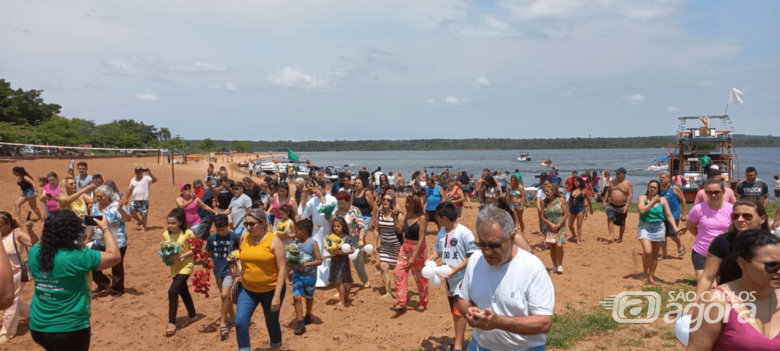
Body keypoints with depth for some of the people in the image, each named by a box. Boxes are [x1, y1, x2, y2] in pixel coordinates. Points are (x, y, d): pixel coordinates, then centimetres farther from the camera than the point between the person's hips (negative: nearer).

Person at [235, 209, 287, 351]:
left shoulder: (274, 241, -15)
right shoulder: (244, 239, -1)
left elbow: (281, 269, -16)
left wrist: (277, 295, -19)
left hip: (271, 290, -4)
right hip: (247, 289, 4)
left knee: (272, 323, 12)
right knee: (240, 322, -9)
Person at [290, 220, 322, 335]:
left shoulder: (313, 243, -15)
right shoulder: (296, 241, -2)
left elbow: (319, 261, -17)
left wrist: (304, 265, -25)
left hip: (310, 275, -3)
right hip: (297, 274, 3)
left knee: (308, 296, 18)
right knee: (296, 297, -10)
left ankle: (308, 316, 42)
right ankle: (300, 324, -4)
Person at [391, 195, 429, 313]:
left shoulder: (421, 218, -19)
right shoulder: (407, 215, 3)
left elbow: (421, 239, -20)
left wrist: (413, 257, -21)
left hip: (418, 249, -7)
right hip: (405, 247, 7)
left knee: (420, 277, 7)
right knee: (399, 272, -3)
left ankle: (423, 303, 27)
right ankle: (401, 303, 1)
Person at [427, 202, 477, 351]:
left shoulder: (464, 232, -18)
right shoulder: (441, 232, 5)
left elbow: (473, 256, -16)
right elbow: (437, 250, 15)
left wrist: (457, 268, -25)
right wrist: (430, 258, -6)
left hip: (461, 279, -8)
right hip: (448, 279, 8)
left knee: (458, 311, -4)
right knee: (454, 312, 18)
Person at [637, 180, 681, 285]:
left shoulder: (662, 199, 3)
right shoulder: (643, 197, -2)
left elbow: (669, 215, 2)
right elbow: (642, 210, -18)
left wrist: (675, 227, -10)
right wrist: (653, 201, -14)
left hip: (659, 228, 3)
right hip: (645, 227, -3)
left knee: (655, 255, 8)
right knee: (647, 251, -19)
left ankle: (651, 277, 19)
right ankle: (645, 272, 6)